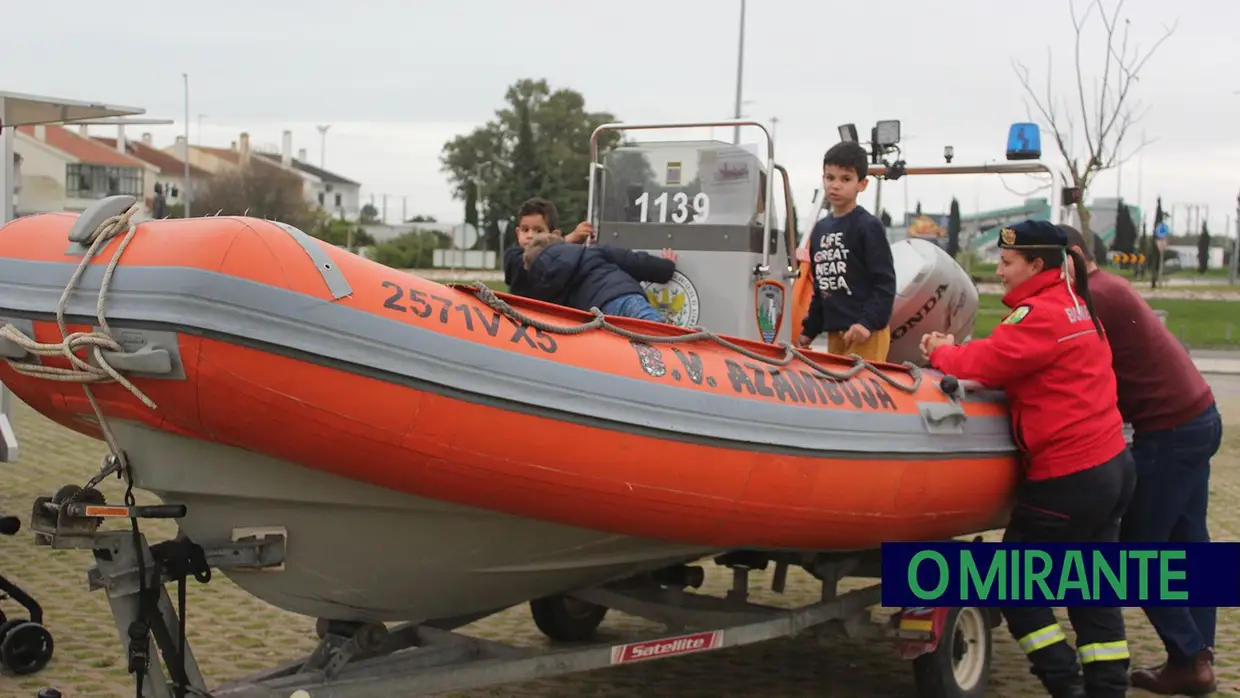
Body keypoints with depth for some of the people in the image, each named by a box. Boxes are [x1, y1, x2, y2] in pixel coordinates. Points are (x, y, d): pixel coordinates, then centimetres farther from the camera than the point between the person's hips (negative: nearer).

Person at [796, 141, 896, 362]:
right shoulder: (820, 229, 14)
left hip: (866, 332, -7)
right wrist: (809, 330, 20)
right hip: (834, 333, 7)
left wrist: (868, 322, -21)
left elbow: (886, 283, -11)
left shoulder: (869, 226, -7)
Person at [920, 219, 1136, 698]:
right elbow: (1011, 359, 14)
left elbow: (988, 364, -15)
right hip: (1114, 464, 9)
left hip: (1069, 479, -9)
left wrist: (941, 353, 4)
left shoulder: (1041, 315, -16)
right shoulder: (1075, 305, 14)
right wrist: (956, 353, 5)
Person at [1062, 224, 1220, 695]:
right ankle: (1198, 655, 19)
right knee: (1187, 542, 13)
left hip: (1170, 430, -10)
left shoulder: (1097, 297, -16)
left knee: (1139, 548, -1)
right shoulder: (1110, 290, 16)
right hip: (1198, 415, 10)